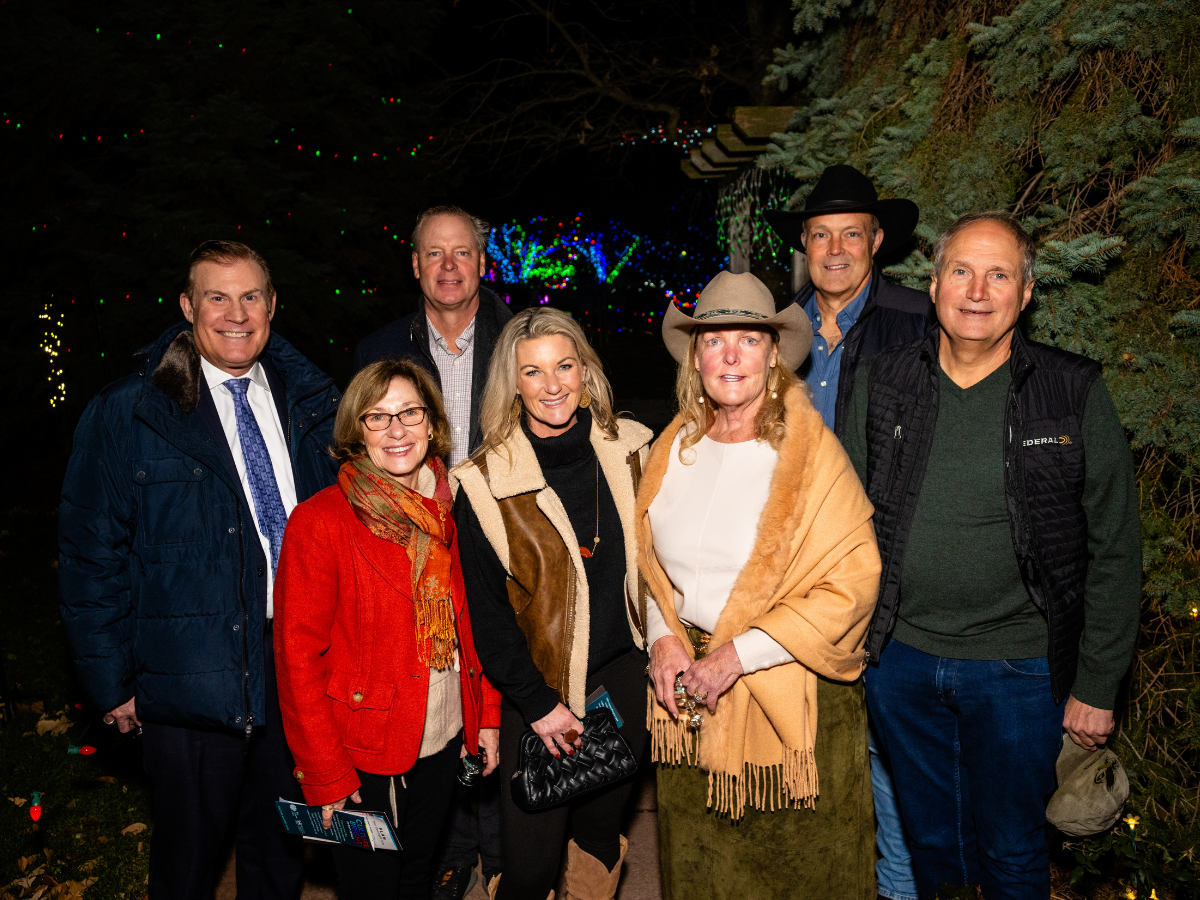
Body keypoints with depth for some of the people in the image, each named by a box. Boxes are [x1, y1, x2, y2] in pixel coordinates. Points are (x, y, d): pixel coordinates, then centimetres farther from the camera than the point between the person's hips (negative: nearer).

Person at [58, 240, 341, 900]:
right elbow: (90, 557, -6)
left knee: (279, 846, 22)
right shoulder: (124, 414, -8)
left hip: (300, 672, 3)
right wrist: (112, 682, -6)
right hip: (193, 682, -3)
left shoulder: (310, 402, 2)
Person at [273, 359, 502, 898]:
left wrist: (487, 713, 3)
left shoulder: (446, 512, 0)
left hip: (444, 743, 5)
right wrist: (326, 776, -15)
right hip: (365, 755, -5)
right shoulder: (320, 521, -17)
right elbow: (297, 657, -16)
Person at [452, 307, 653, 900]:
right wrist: (536, 702, -10)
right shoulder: (485, 483, -13)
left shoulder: (629, 449, -3)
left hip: (624, 675, 3)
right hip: (539, 692, -3)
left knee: (602, 828, 20)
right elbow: (486, 609, -9)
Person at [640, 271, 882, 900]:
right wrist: (664, 637, -4)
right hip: (688, 687, 4)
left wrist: (738, 655, -19)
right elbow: (650, 560, 13)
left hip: (790, 694, -4)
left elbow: (853, 583, -17)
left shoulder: (811, 452, -13)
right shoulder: (673, 447, 2)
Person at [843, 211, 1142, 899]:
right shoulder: (883, 385, -2)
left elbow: (1114, 550, -4)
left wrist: (1098, 685, -4)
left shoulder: (1075, 393, -8)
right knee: (930, 841, 21)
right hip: (900, 658, 2)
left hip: (1019, 668, -2)